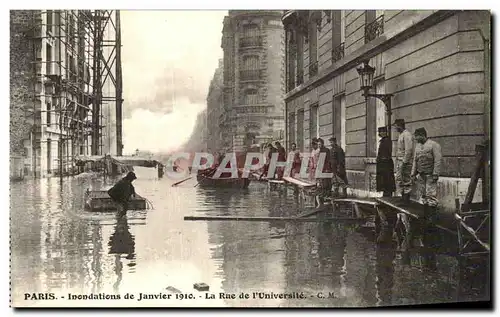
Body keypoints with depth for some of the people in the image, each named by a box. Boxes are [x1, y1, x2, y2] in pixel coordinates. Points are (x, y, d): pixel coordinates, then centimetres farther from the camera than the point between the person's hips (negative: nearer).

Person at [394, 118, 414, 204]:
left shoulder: (407, 135, -15)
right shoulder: (401, 135, 16)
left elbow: (408, 150, -21)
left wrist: (404, 162, -22)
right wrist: (397, 157, 18)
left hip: (405, 162, -10)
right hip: (400, 161, 10)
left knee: (406, 180, -4)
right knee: (399, 178, 13)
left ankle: (406, 199, 2)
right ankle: (403, 195, 22)